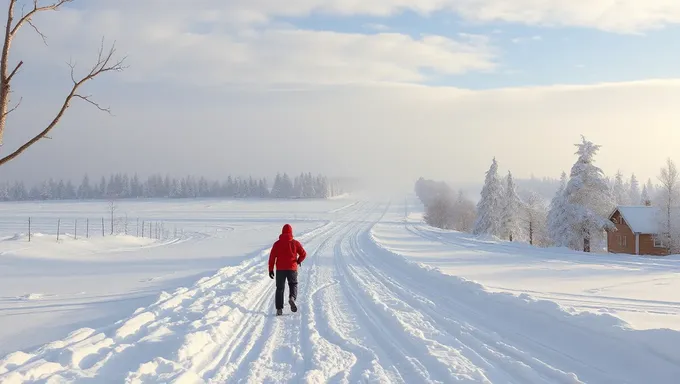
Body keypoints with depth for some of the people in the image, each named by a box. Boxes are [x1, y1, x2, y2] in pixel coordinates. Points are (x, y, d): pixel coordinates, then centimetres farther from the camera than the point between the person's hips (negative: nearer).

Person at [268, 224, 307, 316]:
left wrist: (271, 269, 2)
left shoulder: (277, 243, 1)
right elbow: (303, 254, -3)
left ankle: (279, 309, 2)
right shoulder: (295, 243, 0)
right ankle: (292, 298, -15)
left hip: (280, 269, 1)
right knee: (293, 285, 16)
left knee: (280, 288, 8)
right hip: (292, 268, -1)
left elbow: (272, 257, -2)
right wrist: (299, 261, 17)